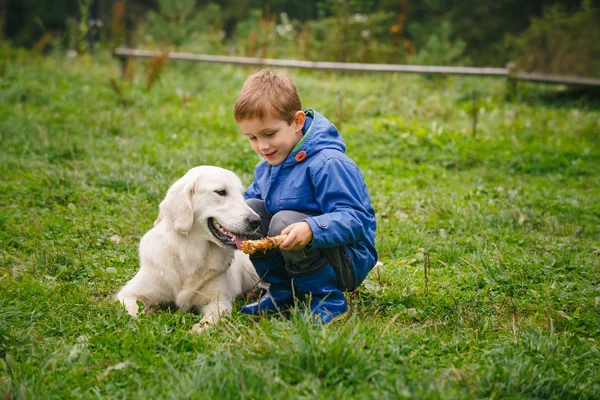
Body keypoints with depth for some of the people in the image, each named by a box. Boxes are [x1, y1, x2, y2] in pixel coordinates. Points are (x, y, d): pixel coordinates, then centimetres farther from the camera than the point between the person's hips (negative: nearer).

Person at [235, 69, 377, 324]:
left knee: (284, 221, -31)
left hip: (350, 260, -8)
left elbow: (354, 220, -28)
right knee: (249, 209, -7)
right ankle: (281, 293, 3)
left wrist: (311, 229, -44)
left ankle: (329, 301, -14)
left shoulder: (328, 164, -22)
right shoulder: (266, 167, 6)